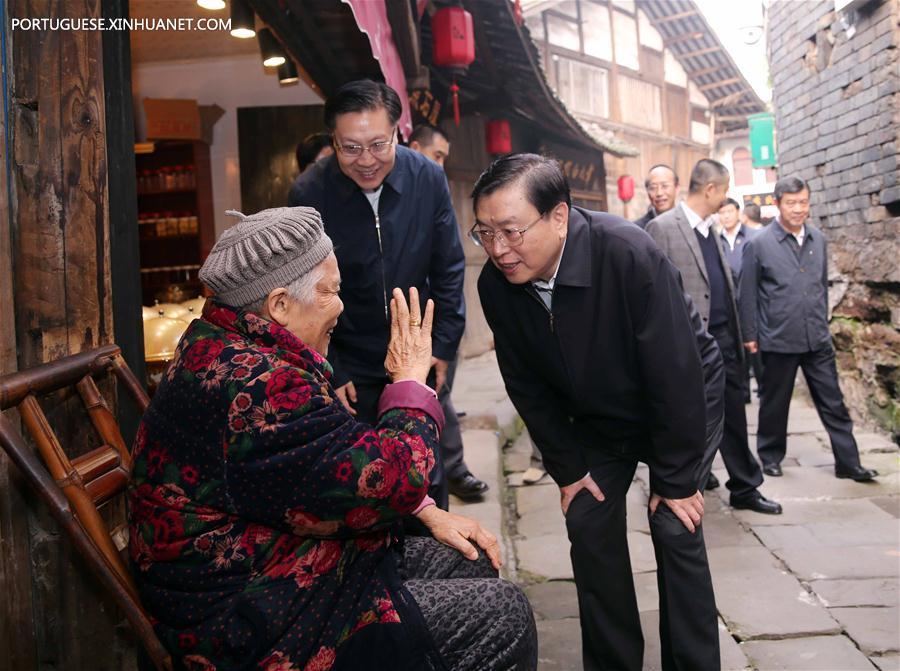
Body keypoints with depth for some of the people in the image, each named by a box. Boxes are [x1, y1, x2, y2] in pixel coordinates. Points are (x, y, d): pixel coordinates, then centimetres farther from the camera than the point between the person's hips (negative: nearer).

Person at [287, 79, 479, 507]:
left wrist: (444, 346, 1)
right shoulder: (309, 194, -16)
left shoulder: (427, 178, -10)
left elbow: (448, 269, 1)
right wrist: (328, 373, -7)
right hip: (349, 365, -2)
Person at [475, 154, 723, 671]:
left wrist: (677, 480, -22)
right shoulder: (496, 285, -20)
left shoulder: (630, 255, -36)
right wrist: (567, 469, -3)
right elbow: (527, 386, -5)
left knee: (675, 527, -9)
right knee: (589, 524, 0)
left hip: (682, 400, -4)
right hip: (596, 415, 4)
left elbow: (677, 374, -29)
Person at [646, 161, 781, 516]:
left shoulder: (711, 230, 14)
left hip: (723, 339, 7)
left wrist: (737, 336, 13)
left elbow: (723, 284, 17)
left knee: (734, 418, 13)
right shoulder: (662, 228, -11)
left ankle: (745, 489, 26)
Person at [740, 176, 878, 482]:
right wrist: (750, 336, -4)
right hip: (778, 340, -4)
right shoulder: (759, 244, -8)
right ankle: (770, 456, 27)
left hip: (817, 339, 4)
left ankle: (848, 462, 15)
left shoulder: (818, 240, 6)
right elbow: (748, 294, -5)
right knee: (774, 403, 10)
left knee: (833, 403, 7)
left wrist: (822, 324, 16)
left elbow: (822, 285, 15)